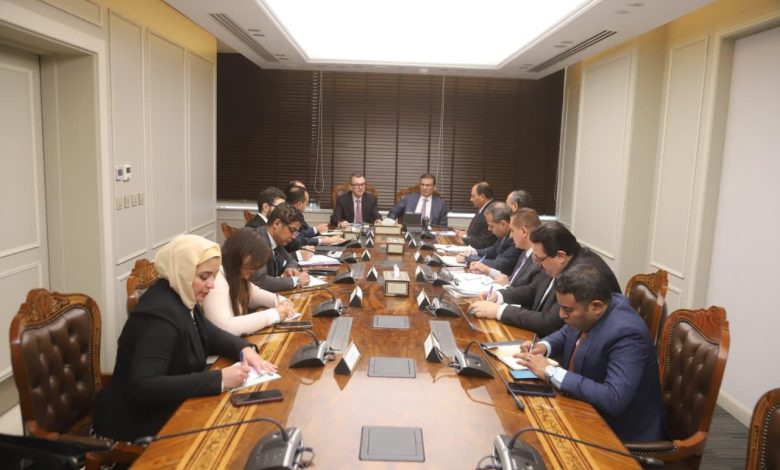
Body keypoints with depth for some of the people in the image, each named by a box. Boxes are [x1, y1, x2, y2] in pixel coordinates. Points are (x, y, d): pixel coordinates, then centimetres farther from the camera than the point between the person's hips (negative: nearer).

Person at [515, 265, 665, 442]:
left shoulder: (626, 334, -29)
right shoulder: (587, 316, -7)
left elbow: (614, 400, -37)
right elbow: (567, 334, 14)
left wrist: (551, 372, -32)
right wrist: (543, 346, -8)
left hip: (620, 433, -7)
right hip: (590, 413, 7)